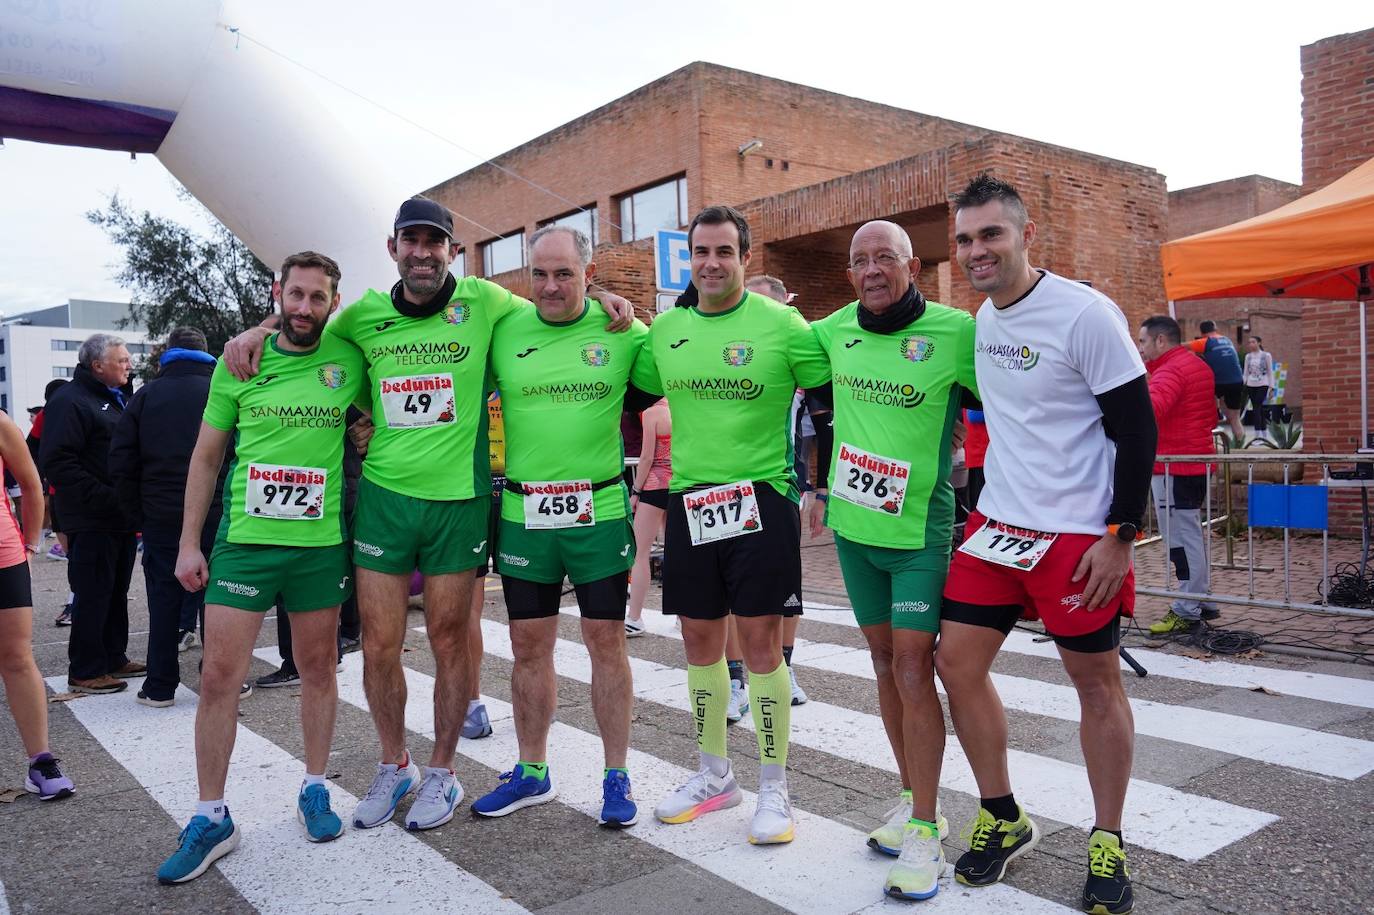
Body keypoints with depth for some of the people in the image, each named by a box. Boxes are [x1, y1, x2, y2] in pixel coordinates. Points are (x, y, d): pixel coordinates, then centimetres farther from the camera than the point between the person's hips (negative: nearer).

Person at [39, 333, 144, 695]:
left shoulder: (117, 399, 18)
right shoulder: (70, 401, -11)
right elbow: (57, 461, -20)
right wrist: (104, 498, -23)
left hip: (122, 518, 9)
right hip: (92, 521, -9)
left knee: (117, 592, 15)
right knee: (93, 594, -3)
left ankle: (113, 658, 26)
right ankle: (84, 671, 6)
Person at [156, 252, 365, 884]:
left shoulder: (350, 362, 1)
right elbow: (206, 455, 7)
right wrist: (189, 542, 4)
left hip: (322, 545, 0)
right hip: (243, 540, 0)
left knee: (318, 669, 11)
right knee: (219, 676, 0)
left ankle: (314, 791, 29)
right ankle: (211, 819, 13)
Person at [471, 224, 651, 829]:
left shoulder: (623, 333, -2)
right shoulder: (502, 333, 2)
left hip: (599, 513, -2)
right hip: (523, 516, 2)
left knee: (606, 643, 5)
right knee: (529, 647, 11)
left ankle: (616, 777, 19)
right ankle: (531, 774, 28)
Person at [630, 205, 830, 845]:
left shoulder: (781, 324, -6)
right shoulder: (664, 330, 7)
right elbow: (636, 393, 20)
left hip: (760, 499, -4)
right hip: (688, 502, 5)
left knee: (760, 641, -2)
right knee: (699, 640, 12)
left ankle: (773, 788, 13)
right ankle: (715, 776, 28)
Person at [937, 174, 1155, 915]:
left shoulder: (1085, 313, -14)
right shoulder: (982, 318, 7)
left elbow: (1137, 427, -12)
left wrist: (1120, 534, -15)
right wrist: (996, 498, 17)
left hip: (1079, 535, -6)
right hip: (996, 524, 7)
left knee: (1096, 681, 6)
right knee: (956, 665, 5)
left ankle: (1108, 843, 25)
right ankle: (1003, 818, 24)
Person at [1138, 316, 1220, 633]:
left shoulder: (1169, 371, -16)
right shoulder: (1198, 365, 17)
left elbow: (1150, 408, -35)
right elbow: (1211, 416, 25)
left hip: (1173, 466, -10)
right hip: (1198, 462, 10)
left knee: (1181, 538, -5)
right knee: (1192, 533, 18)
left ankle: (1187, 612, 0)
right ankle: (1203, 601, 26)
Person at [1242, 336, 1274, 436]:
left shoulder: (1266, 356, -1)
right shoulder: (1248, 356, 8)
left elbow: (1270, 372, 0)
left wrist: (1271, 387, -5)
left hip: (1262, 385, -4)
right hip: (1251, 385, 4)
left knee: (1257, 408, -14)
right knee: (1259, 409, 6)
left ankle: (1258, 435, -15)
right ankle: (1263, 434, 13)